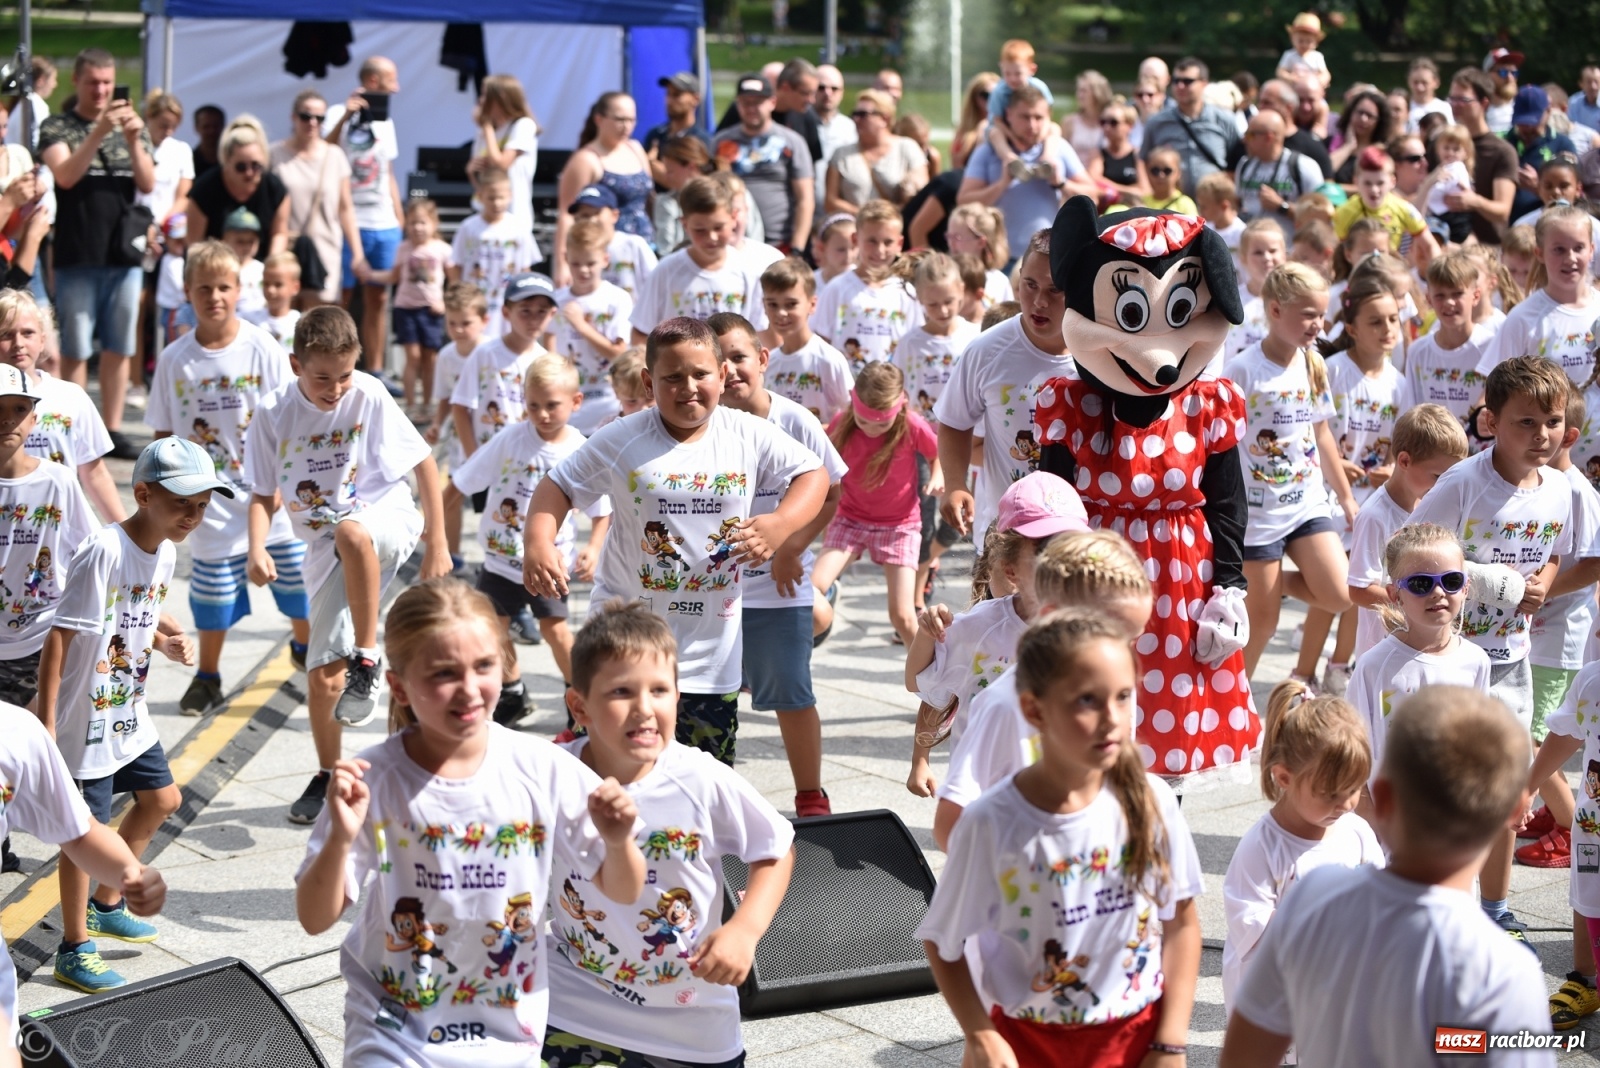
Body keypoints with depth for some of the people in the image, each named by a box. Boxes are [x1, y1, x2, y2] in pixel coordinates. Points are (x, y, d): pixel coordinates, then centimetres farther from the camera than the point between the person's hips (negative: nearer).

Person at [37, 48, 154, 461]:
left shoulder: (132, 127, 11)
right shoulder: (56, 128, 1)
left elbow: (148, 184, 1)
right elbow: (66, 175, -16)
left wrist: (134, 140, -15)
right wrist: (99, 131, -27)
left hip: (124, 255, 3)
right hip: (77, 257, -3)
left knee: (119, 348, 7)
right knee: (75, 349, 1)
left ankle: (113, 428, 14)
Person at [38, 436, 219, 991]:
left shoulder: (164, 552, 1)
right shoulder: (104, 551, -25)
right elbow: (60, 636, -24)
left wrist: (167, 641, -4)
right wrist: (46, 723, -25)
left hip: (128, 712, 9)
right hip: (85, 719, -9)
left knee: (161, 799, 21)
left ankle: (105, 904, 39)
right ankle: (73, 951, 14)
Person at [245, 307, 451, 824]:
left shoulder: (369, 395, -12)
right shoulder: (273, 415, -6)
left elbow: (424, 464, -4)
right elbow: (264, 494, 2)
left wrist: (437, 543, -3)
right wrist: (257, 549, -17)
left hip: (386, 520, -3)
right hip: (326, 548, 3)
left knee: (349, 532, -42)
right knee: (323, 675, -2)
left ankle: (366, 660, -27)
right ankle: (328, 776, 24)